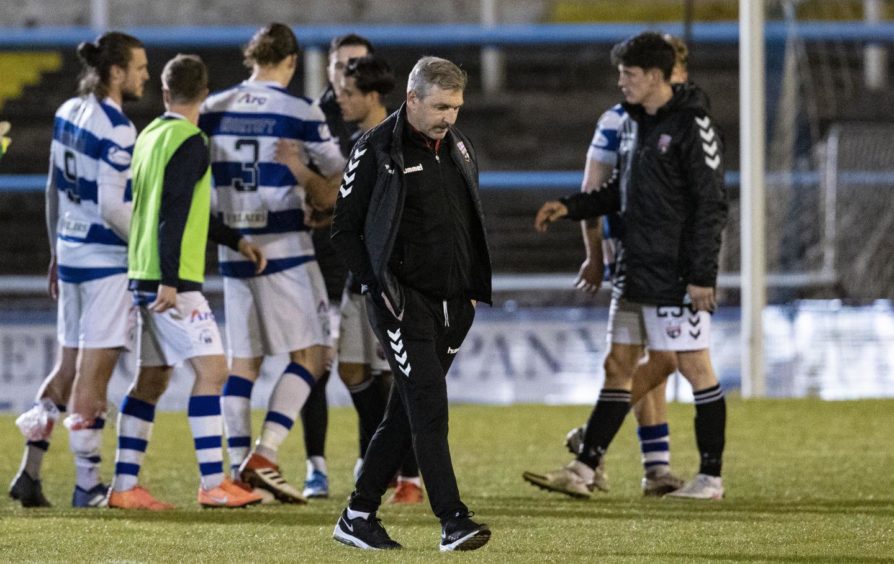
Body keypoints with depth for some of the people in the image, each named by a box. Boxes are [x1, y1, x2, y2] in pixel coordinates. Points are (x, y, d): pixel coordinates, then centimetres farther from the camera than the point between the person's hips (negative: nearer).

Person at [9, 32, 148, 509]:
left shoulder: (69, 113, 8)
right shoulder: (116, 130, -17)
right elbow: (112, 207, -21)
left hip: (71, 251, 8)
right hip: (108, 260, -8)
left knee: (67, 369, 16)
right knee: (93, 375, -2)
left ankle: (29, 473, 13)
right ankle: (88, 486, 4)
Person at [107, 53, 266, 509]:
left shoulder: (151, 135, 16)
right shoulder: (189, 142, -12)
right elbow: (173, 214, -20)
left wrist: (235, 240, 27)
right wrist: (170, 280, -22)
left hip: (145, 278, 9)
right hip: (171, 279, -9)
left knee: (151, 378, 10)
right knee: (211, 368, -7)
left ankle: (124, 485, 9)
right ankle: (213, 484, -11)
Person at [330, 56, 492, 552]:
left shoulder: (459, 149, 12)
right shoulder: (376, 151, -7)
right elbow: (345, 230, -4)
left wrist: (473, 289, 13)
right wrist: (381, 286, -12)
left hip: (452, 305, 7)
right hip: (403, 302, -7)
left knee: (406, 413, 9)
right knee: (429, 405, -15)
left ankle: (358, 516, 18)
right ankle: (452, 521, -19)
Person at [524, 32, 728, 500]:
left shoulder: (691, 126, -13)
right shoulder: (633, 123, 13)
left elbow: (711, 205, -16)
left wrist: (702, 276, -19)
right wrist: (570, 207, 10)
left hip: (677, 276, -9)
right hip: (635, 273, 9)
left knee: (694, 366, -2)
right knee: (618, 366, 8)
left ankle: (711, 478, 4)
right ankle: (583, 471, 8)